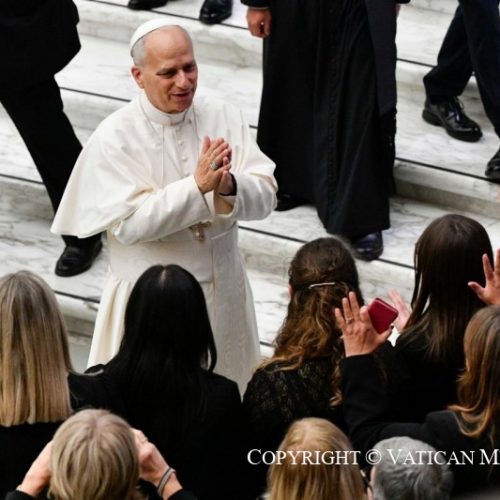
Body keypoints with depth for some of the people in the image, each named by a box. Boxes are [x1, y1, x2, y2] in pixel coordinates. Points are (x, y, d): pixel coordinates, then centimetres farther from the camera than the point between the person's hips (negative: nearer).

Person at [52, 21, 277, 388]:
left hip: (223, 288, 4)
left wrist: (229, 186, -29)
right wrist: (197, 187, -29)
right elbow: (129, 224, -20)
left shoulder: (224, 118, -3)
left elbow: (265, 197, -8)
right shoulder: (115, 138, -13)